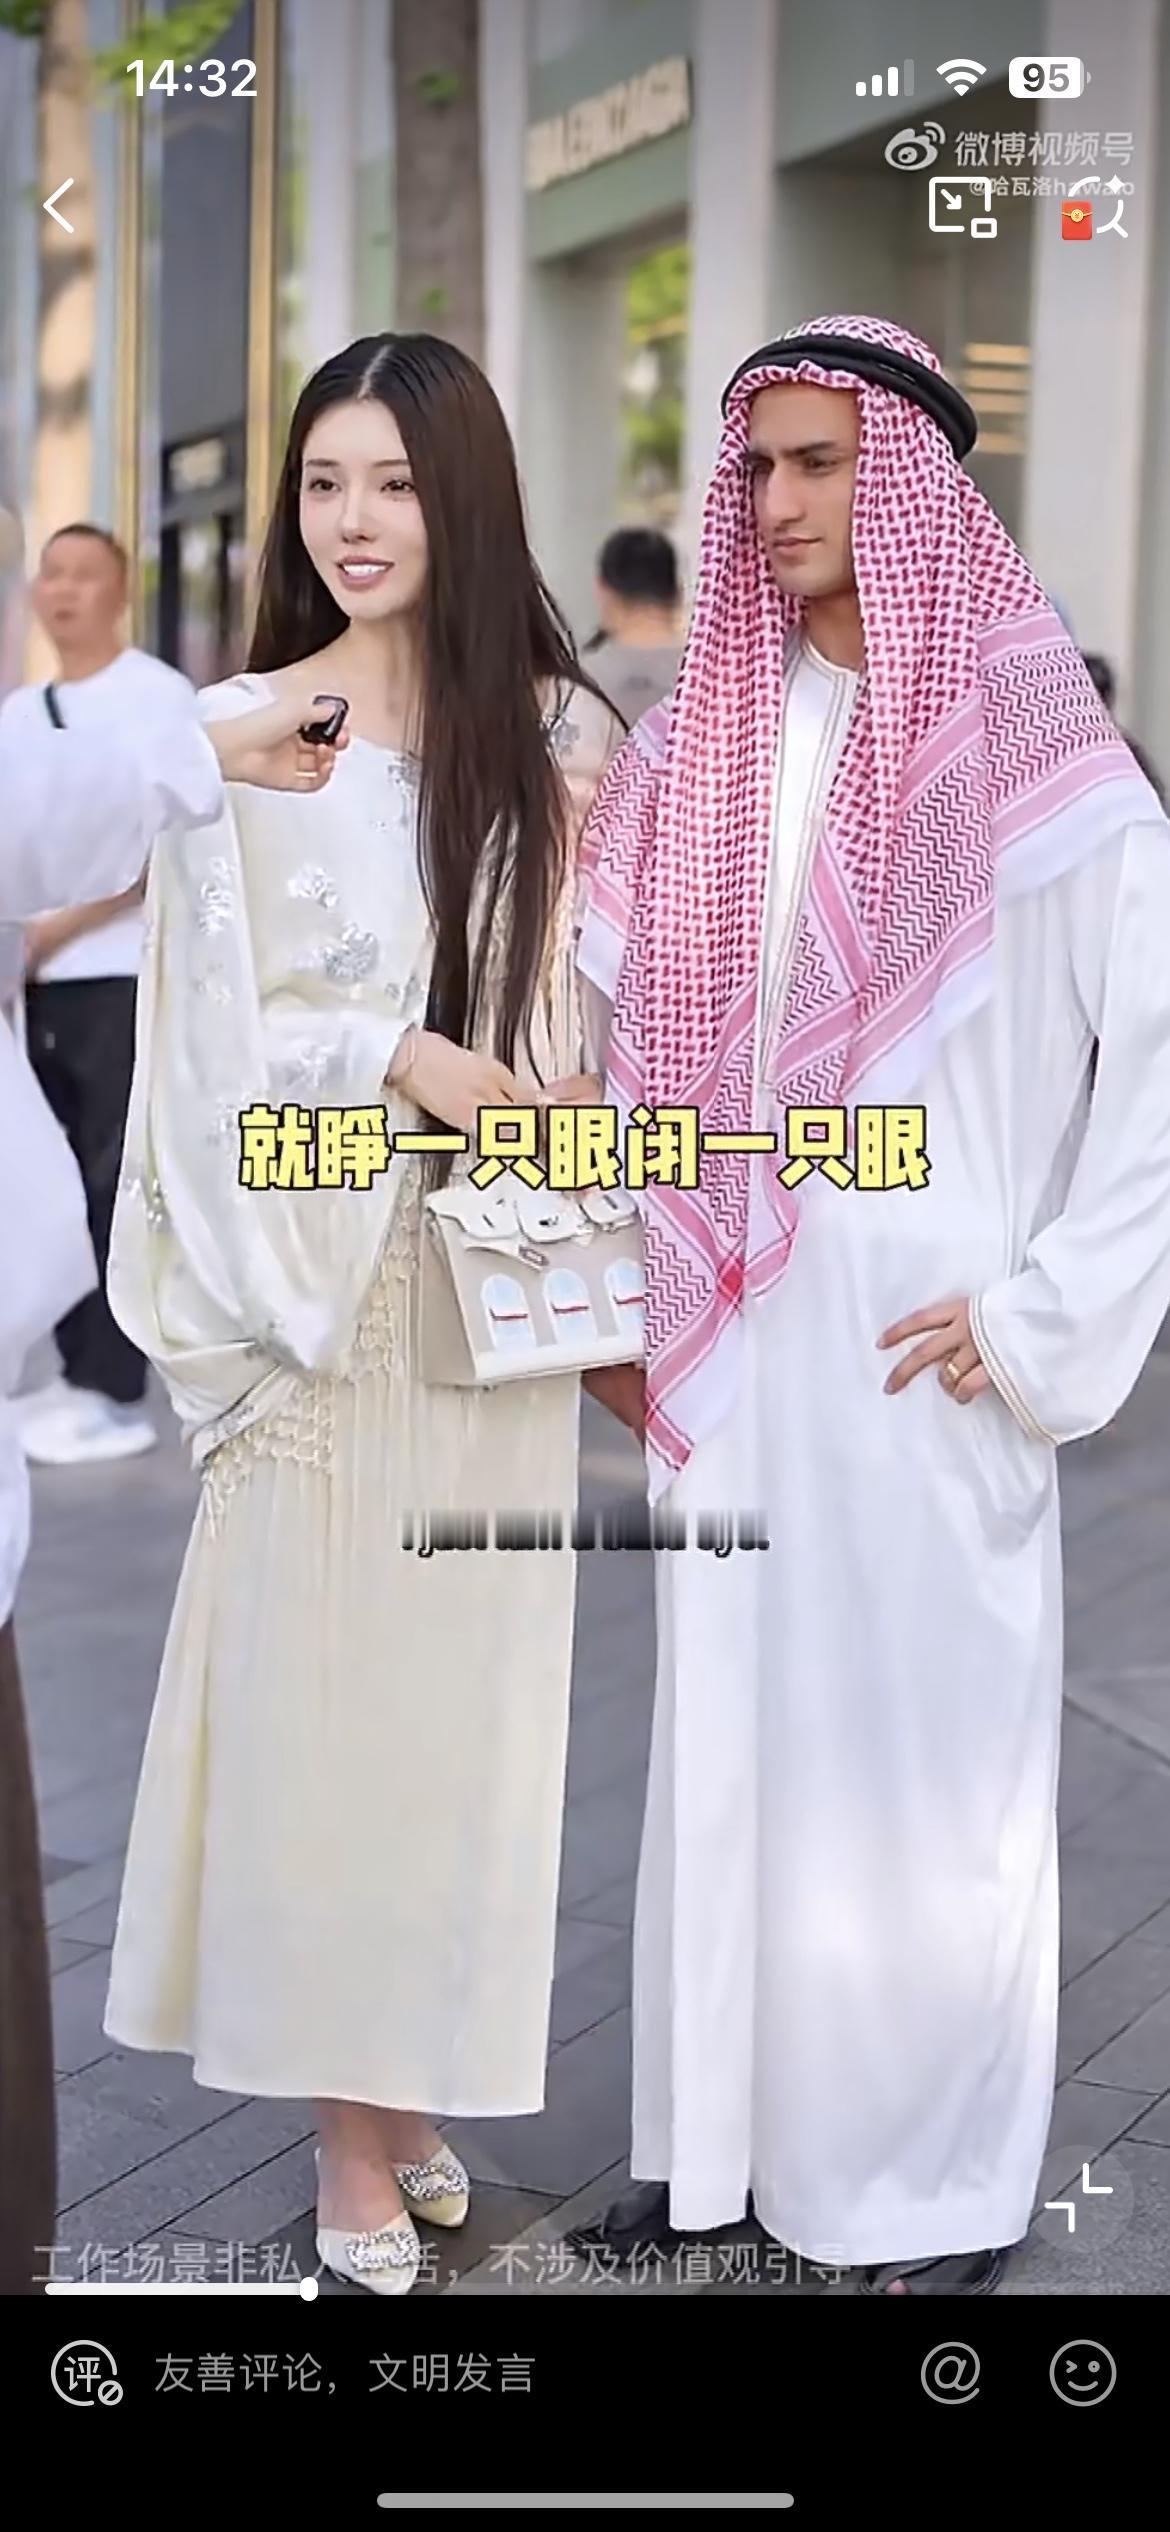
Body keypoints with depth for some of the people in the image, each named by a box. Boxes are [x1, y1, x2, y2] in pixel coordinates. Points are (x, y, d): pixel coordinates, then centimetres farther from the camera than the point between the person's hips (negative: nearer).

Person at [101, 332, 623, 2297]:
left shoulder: (554, 732, 5)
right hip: (325, 1267, -2)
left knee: (465, 1665, 8)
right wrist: (410, 1065, -19)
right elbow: (227, 1026, -4)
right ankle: (350, 2126, 16)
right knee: (321, 1660, 2)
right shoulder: (242, 734, -2)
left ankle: (417, 2077, 24)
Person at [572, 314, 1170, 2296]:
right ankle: (726, 2134, 26)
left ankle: (939, 2185, 20)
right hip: (727, 1343, 5)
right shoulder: (707, 737, 8)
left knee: (926, 1742, 4)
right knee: (729, 1729, 11)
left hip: (921, 1359, -4)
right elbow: (617, 1028, 14)